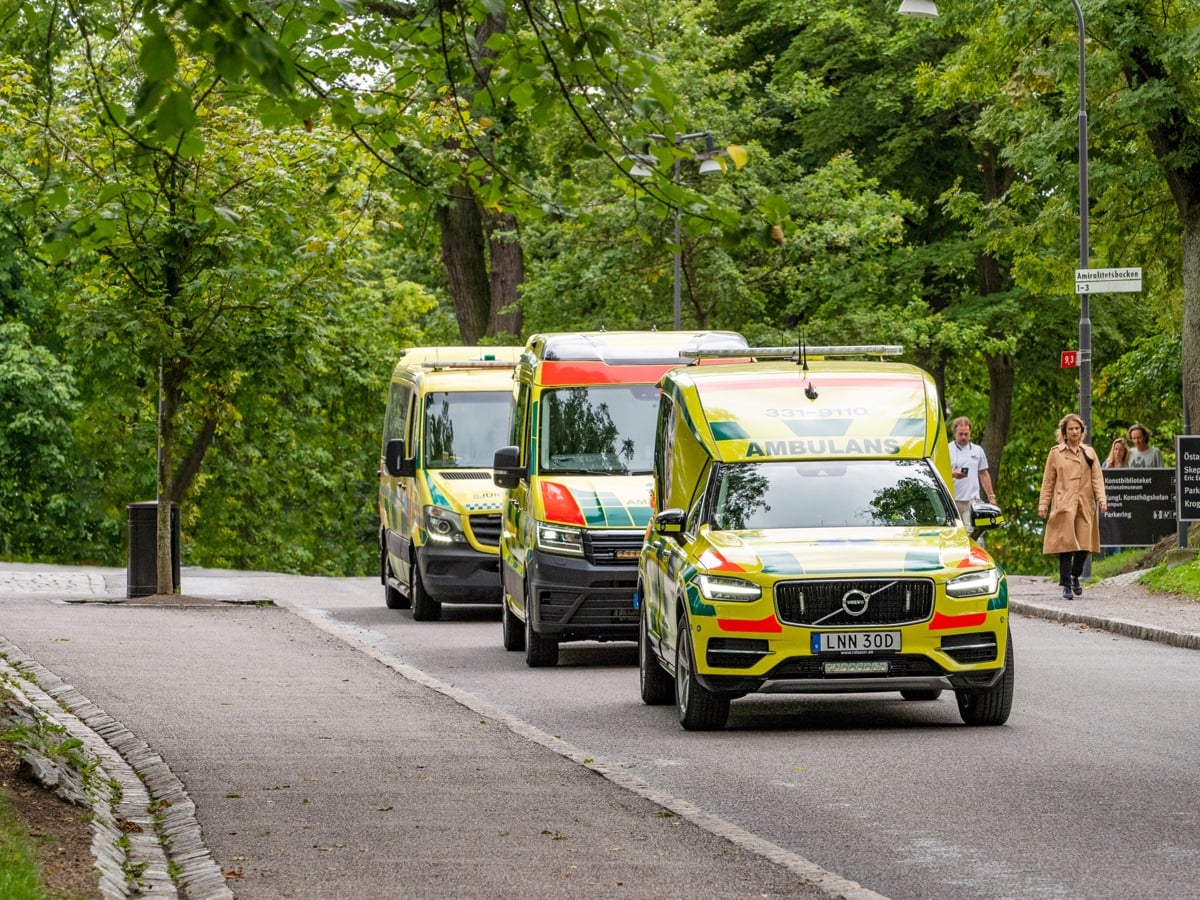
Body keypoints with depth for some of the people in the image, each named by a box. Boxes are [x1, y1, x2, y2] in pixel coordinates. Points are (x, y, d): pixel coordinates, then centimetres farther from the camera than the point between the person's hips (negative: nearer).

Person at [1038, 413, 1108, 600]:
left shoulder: (1089, 453, 13)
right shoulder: (1055, 453, 6)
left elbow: (1097, 478, 8)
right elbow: (1048, 481, 7)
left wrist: (1101, 499, -7)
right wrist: (1043, 505, 1)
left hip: (1085, 506, 2)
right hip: (1064, 506, -2)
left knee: (1084, 545, -2)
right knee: (1066, 545, -9)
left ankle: (1075, 576, 23)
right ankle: (1066, 586, -3)